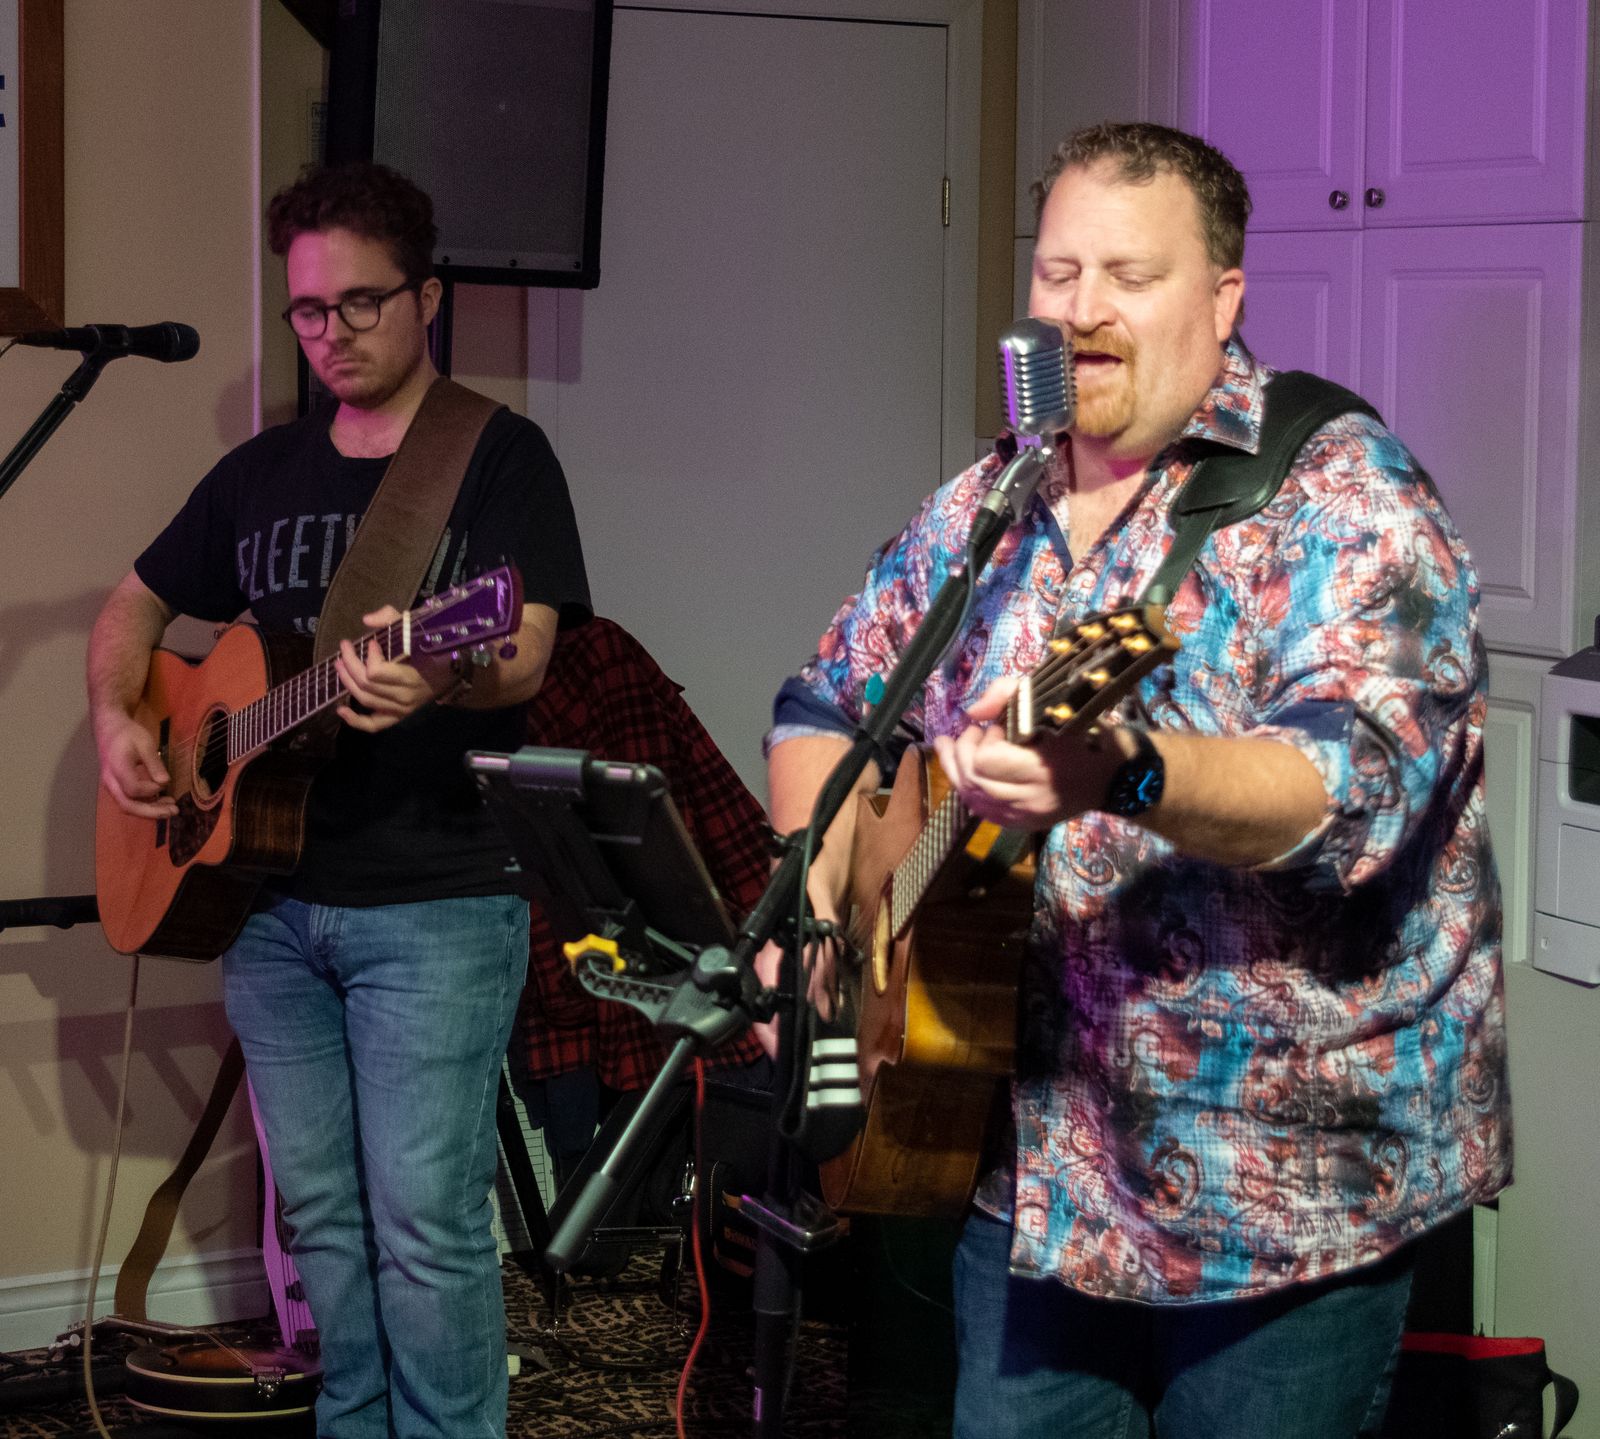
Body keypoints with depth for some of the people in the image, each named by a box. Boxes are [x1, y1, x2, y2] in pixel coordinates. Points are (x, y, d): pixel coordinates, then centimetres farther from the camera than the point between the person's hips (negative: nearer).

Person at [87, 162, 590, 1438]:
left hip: (435, 903, -6)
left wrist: (441, 682, -38)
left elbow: (524, 652, -15)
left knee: (424, 1220, -8)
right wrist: (117, 723, 4)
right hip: (270, 898, 6)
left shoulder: (501, 457, -3)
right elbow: (137, 606, 24)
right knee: (323, 1213, 13)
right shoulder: (261, 473, 14)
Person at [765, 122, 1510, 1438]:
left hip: (1279, 1194, -5)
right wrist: (816, 882, -2)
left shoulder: (1340, 500, -13)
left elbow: (1357, 784, -27)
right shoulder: (984, 515, 7)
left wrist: (1120, 776, -45)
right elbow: (827, 704, 17)